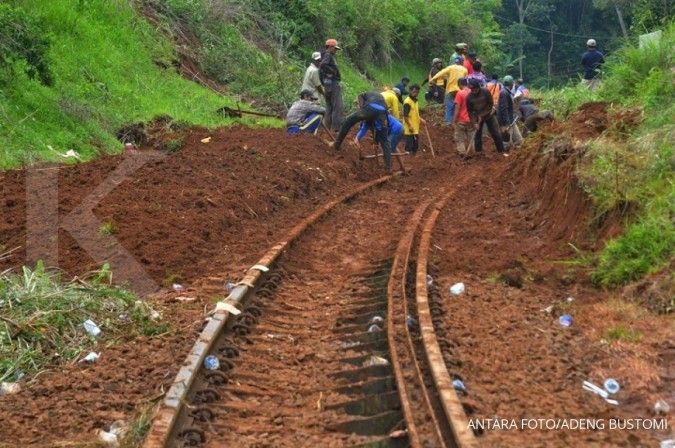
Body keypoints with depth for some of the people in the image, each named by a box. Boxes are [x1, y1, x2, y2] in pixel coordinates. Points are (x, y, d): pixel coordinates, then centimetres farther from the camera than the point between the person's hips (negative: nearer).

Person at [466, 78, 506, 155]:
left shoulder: (485, 92, -19)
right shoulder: (469, 97, -16)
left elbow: (491, 104, -12)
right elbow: (470, 111, -9)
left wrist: (482, 115, -14)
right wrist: (474, 123, -16)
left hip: (488, 115, -1)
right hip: (477, 117, 1)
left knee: (495, 133, -1)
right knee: (477, 135, 2)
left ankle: (502, 151, 6)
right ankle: (478, 152, 13)